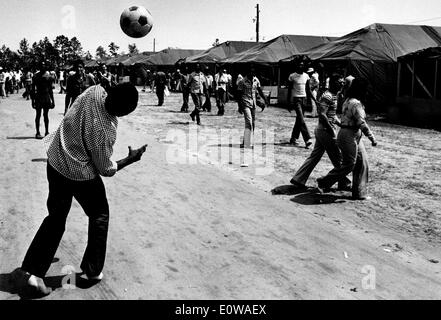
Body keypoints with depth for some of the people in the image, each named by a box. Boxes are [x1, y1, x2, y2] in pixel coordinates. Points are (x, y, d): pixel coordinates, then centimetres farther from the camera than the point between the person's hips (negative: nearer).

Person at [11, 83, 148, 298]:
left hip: (55, 161, 7)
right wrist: (130, 160, -2)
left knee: (56, 217, 17)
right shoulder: (105, 131, -29)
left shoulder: (95, 91, -15)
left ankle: (30, 271, 13)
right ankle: (93, 270, 25)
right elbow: (106, 169, -13)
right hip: (80, 175, -7)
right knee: (99, 215, 17)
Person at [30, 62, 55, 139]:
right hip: (38, 96, -3)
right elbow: (32, 89, 1)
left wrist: (52, 100, 11)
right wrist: (33, 100, -4)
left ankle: (47, 132, 15)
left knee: (46, 115, 8)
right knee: (38, 115, -2)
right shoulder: (36, 76, -1)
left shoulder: (49, 76, 7)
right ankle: (38, 133, 1)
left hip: (47, 97, 3)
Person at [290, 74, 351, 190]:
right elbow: (322, 115, -24)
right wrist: (332, 130, -21)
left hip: (321, 131, 10)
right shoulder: (327, 96, -16)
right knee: (338, 159, 2)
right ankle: (344, 183, 16)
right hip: (326, 131, -10)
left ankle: (298, 179, 13)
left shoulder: (333, 96, 16)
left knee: (315, 156, 11)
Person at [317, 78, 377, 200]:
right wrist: (372, 137, -18)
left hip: (355, 136, 10)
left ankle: (360, 193, 15)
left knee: (362, 163, 9)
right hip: (349, 136, -10)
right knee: (348, 164, -3)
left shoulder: (348, 101, 12)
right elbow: (361, 123, -22)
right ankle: (324, 182, 8)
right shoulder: (356, 103, -18)